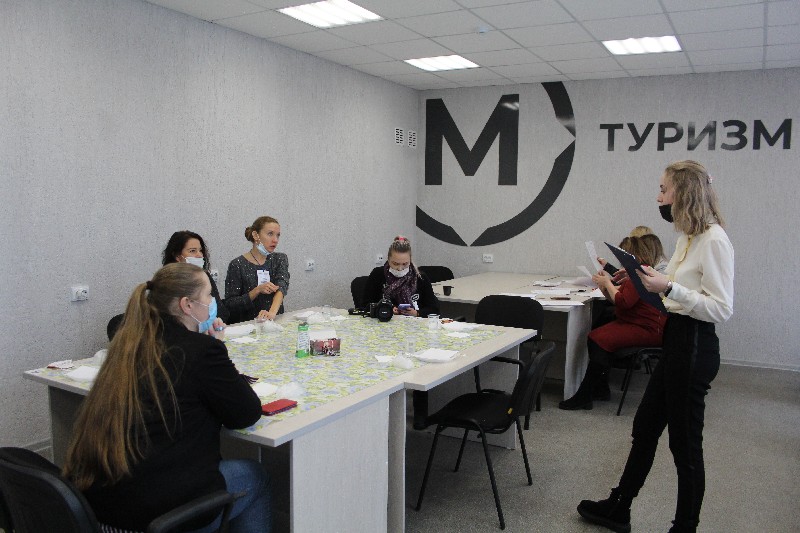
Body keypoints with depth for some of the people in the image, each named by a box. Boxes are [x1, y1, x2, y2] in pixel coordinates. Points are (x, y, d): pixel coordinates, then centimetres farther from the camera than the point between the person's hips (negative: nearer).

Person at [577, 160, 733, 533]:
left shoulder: (713, 240, -18)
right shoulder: (687, 236, 10)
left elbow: (721, 309, -21)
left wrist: (669, 287, -28)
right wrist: (649, 280, 11)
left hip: (694, 348, -10)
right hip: (675, 342, 10)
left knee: (684, 443, 5)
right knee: (644, 428, 18)